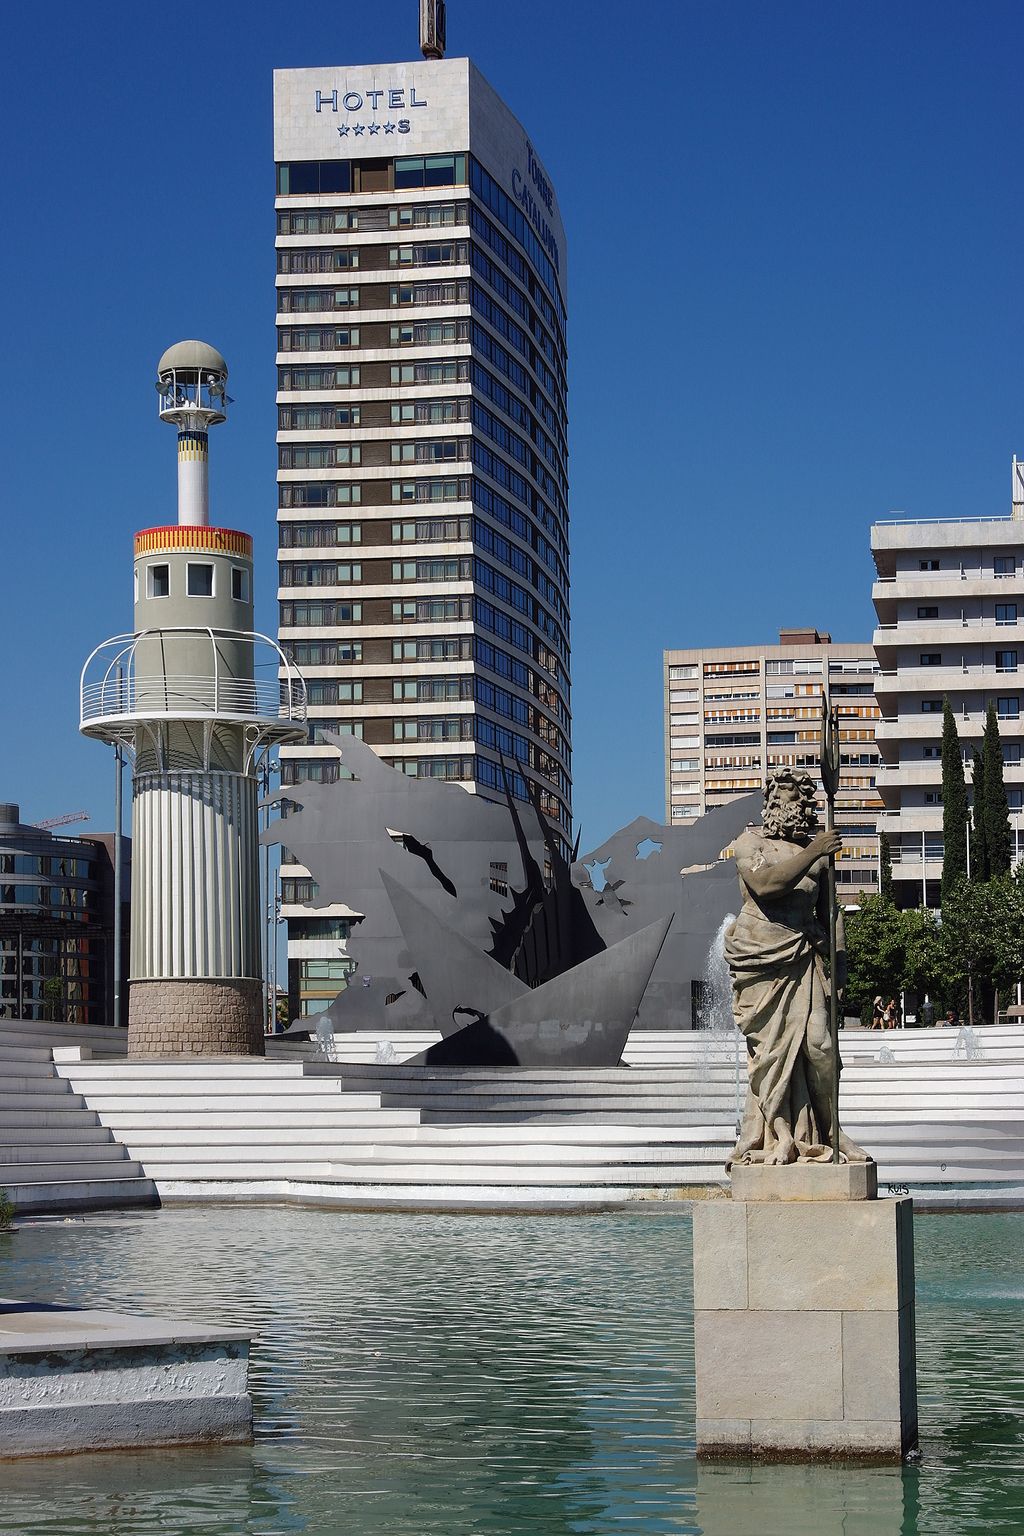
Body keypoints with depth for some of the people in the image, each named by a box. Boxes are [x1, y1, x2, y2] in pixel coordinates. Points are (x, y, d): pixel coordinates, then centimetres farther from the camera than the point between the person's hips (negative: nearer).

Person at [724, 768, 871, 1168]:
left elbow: (828, 909, 20)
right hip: (764, 955, -3)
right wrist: (811, 854, -17)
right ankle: (775, 1138, -1)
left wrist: (838, 958, 10)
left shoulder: (816, 848, 18)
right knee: (771, 1046, -5)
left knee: (818, 1044, -7)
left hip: (805, 954, 3)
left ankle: (821, 1135, 0)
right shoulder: (751, 843, 5)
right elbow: (765, 883, -15)